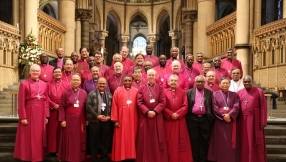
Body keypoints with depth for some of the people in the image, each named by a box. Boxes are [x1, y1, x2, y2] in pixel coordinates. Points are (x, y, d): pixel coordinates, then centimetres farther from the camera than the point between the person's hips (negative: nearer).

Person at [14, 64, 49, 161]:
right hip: (29, 113, -4)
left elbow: (46, 101, 8)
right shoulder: (24, 84, -4)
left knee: (39, 136, 10)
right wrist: (23, 117, -12)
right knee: (28, 136, 4)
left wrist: (46, 116, 4)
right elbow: (21, 102, -7)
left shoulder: (44, 85, 8)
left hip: (41, 114, 4)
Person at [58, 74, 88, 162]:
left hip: (80, 120, 1)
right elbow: (62, 107, -2)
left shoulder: (84, 93, 4)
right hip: (69, 119, -1)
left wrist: (85, 120, -1)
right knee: (69, 140, 5)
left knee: (79, 140, 7)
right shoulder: (66, 93, 0)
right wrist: (62, 120, -9)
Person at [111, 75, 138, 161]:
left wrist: (139, 119, 0)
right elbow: (114, 106, -1)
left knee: (132, 138, 7)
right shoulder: (118, 91, 2)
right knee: (121, 140, 4)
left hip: (133, 120, 1)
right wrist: (115, 120, -6)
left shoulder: (136, 91, 5)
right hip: (121, 119, -1)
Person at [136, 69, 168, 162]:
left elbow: (163, 102, -3)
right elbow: (139, 102, -2)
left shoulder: (160, 88, 7)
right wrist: (147, 112, -16)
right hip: (144, 117, 0)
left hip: (157, 117, 0)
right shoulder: (141, 89, 8)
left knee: (157, 140, 4)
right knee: (145, 140, 4)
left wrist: (155, 111, -16)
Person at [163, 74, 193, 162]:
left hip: (180, 120, 1)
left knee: (180, 141, 4)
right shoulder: (164, 92, 4)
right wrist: (171, 114, -15)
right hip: (168, 121, -1)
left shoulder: (182, 92, 8)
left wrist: (177, 114, -14)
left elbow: (185, 106, -1)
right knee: (170, 142, 4)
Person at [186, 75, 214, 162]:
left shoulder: (209, 93, 6)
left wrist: (212, 118, -2)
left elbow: (212, 106, 4)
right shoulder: (189, 92, 5)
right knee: (194, 141, 6)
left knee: (204, 141, 6)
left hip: (205, 119, 0)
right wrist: (187, 117, -1)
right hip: (192, 119, 0)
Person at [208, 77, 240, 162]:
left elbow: (237, 107, -2)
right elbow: (215, 108, -3)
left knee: (230, 142, 2)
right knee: (220, 142, 0)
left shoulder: (234, 95, 11)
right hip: (219, 121, -1)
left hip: (231, 121, 2)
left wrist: (229, 115, -17)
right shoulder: (215, 94, 7)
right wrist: (223, 116, -15)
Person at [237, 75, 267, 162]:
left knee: (256, 143, 5)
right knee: (244, 143, 9)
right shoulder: (239, 92, 6)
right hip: (242, 121, 3)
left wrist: (263, 122, -9)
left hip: (255, 121, -3)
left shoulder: (259, 91, -2)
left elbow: (263, 108, -4)